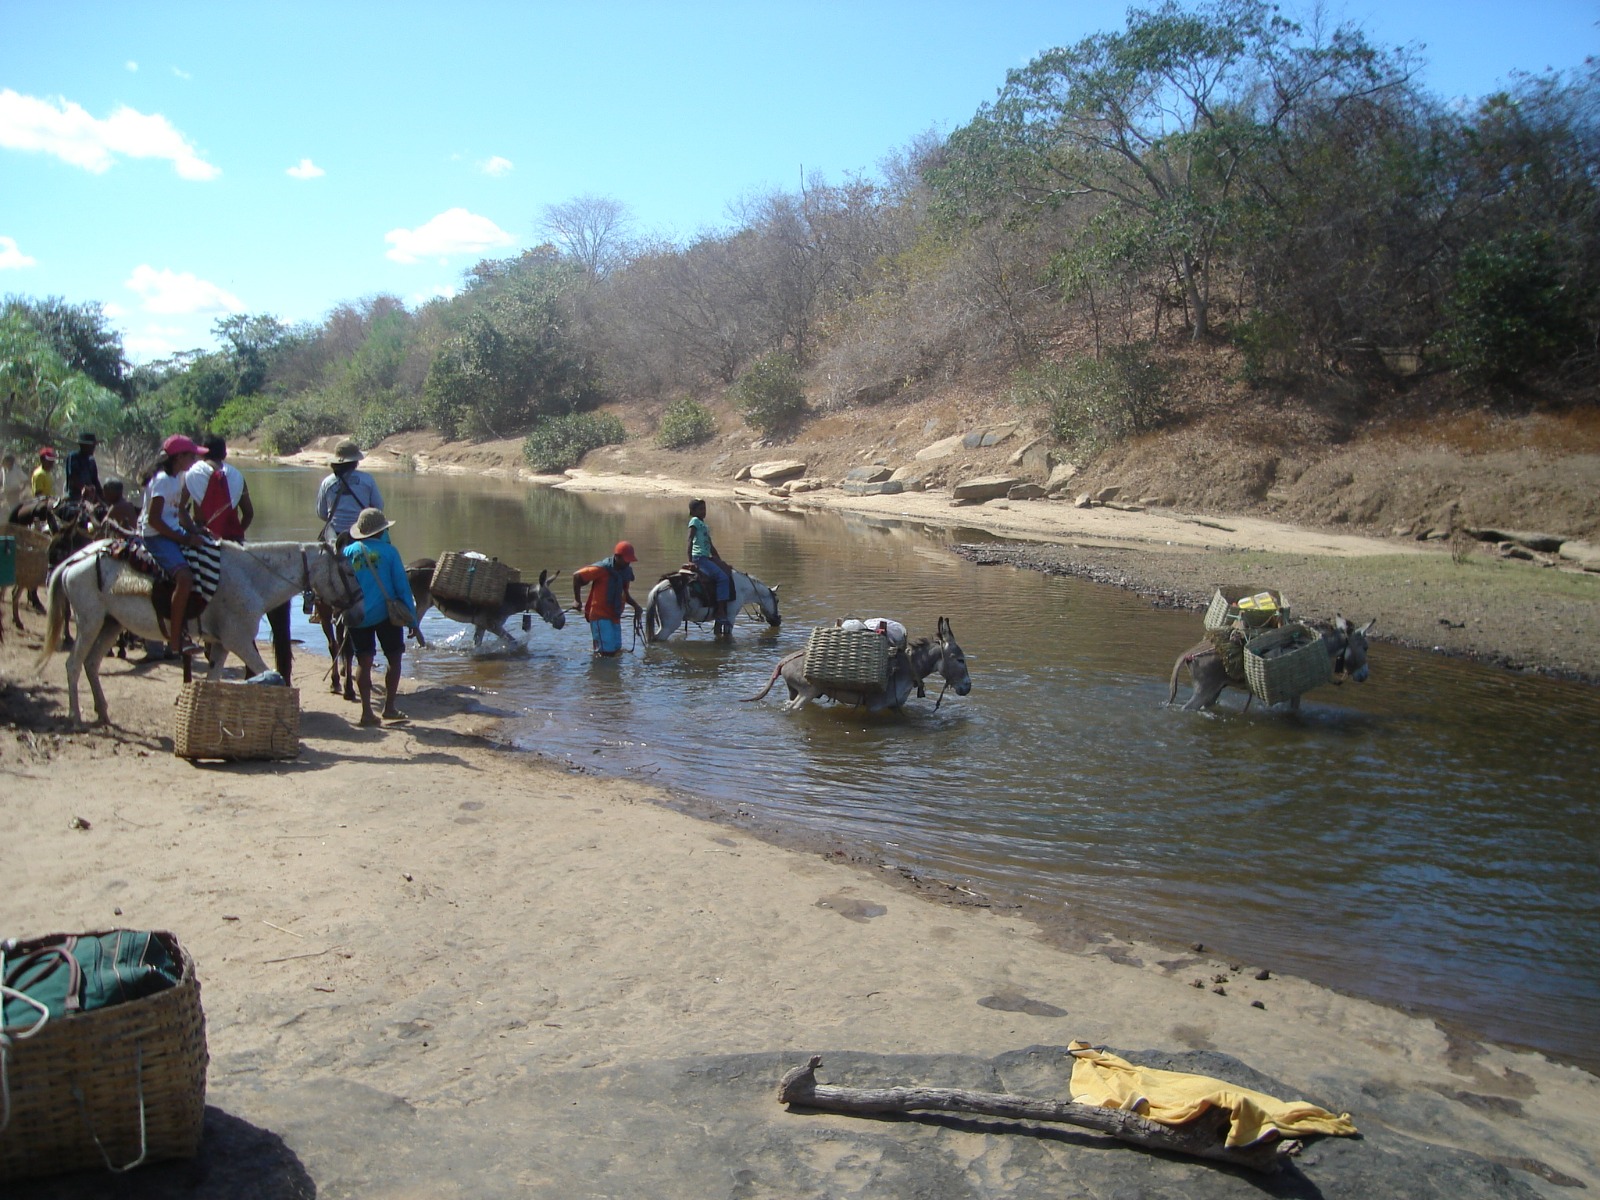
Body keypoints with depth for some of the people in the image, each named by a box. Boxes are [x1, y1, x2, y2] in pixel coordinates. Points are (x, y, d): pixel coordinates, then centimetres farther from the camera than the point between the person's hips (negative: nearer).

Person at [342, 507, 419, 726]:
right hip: (385, 614, -3)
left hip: (357, 616, 3)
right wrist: (412, 618, -1)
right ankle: (389, 708, 10)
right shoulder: (388, 551, -4)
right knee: (394, 658, 11)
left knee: (364, 662, 6)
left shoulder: (348, 552, 4)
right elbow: (402, 586, -5)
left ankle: (367, 711, 3)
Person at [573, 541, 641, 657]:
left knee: (616, 649, 12)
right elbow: (577, 576, -13)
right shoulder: (602, 569, -18)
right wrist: (577, 601, -10)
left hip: (615, 616, 8)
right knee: (608, 651, -13)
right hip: (600, 615, -8)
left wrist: (636, 605, 1)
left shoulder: (626, 570, 5)